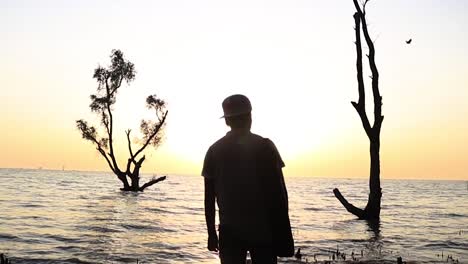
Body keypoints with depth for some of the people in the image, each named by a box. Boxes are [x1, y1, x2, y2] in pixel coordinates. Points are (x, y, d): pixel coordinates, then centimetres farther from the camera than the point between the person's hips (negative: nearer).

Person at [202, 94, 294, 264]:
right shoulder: (265, 146, -3)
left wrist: (211, 233, 12)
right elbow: (279, 193, -6)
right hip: (262, 230, -2)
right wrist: (284, 232, 0)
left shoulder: (214, 150, 3)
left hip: (229, 231, 2)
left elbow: (209, 198, 5)